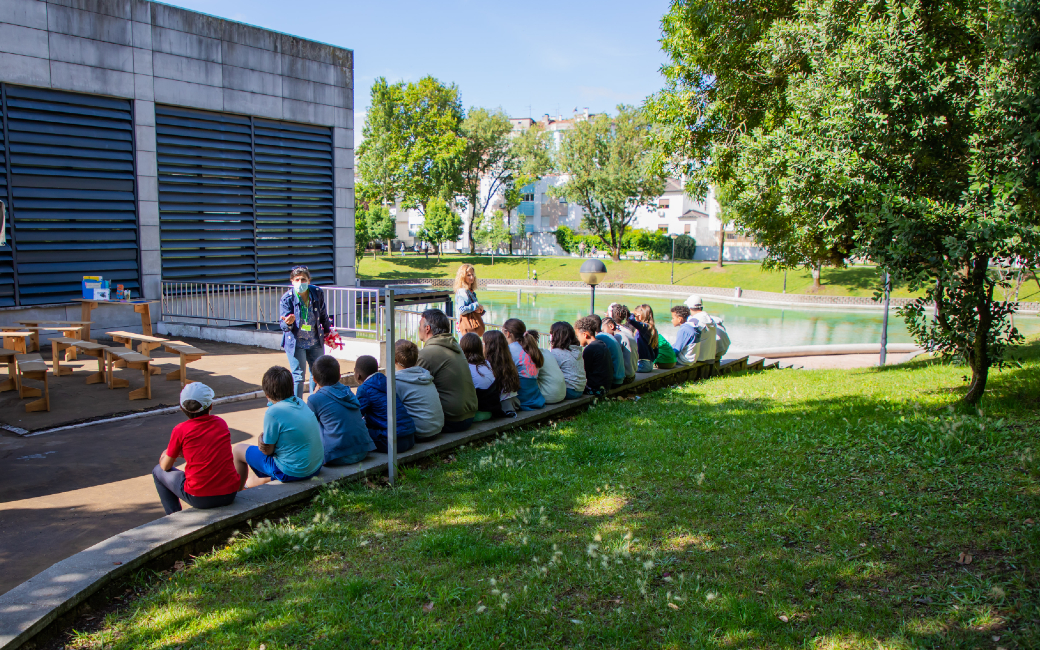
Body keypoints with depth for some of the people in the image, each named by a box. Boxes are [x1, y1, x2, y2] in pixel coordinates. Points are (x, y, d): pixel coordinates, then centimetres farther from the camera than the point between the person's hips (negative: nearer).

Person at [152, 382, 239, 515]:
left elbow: (166, 466, 7)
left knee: (158, 471, 20)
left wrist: (163, 457, 29)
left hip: (199, 498, -4)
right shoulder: (221, 423, 5)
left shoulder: (180, 430, -7)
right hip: (230, 494, 4)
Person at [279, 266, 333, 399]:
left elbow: (323, 315, 8)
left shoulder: (317, 293, -9)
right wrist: (288, 323, -40)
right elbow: (283, 325, -17)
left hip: (315, 341, 4)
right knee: (298, 376, -2)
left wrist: (328, 331, 19)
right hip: (296, 343, -3)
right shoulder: (287, 298, -16)